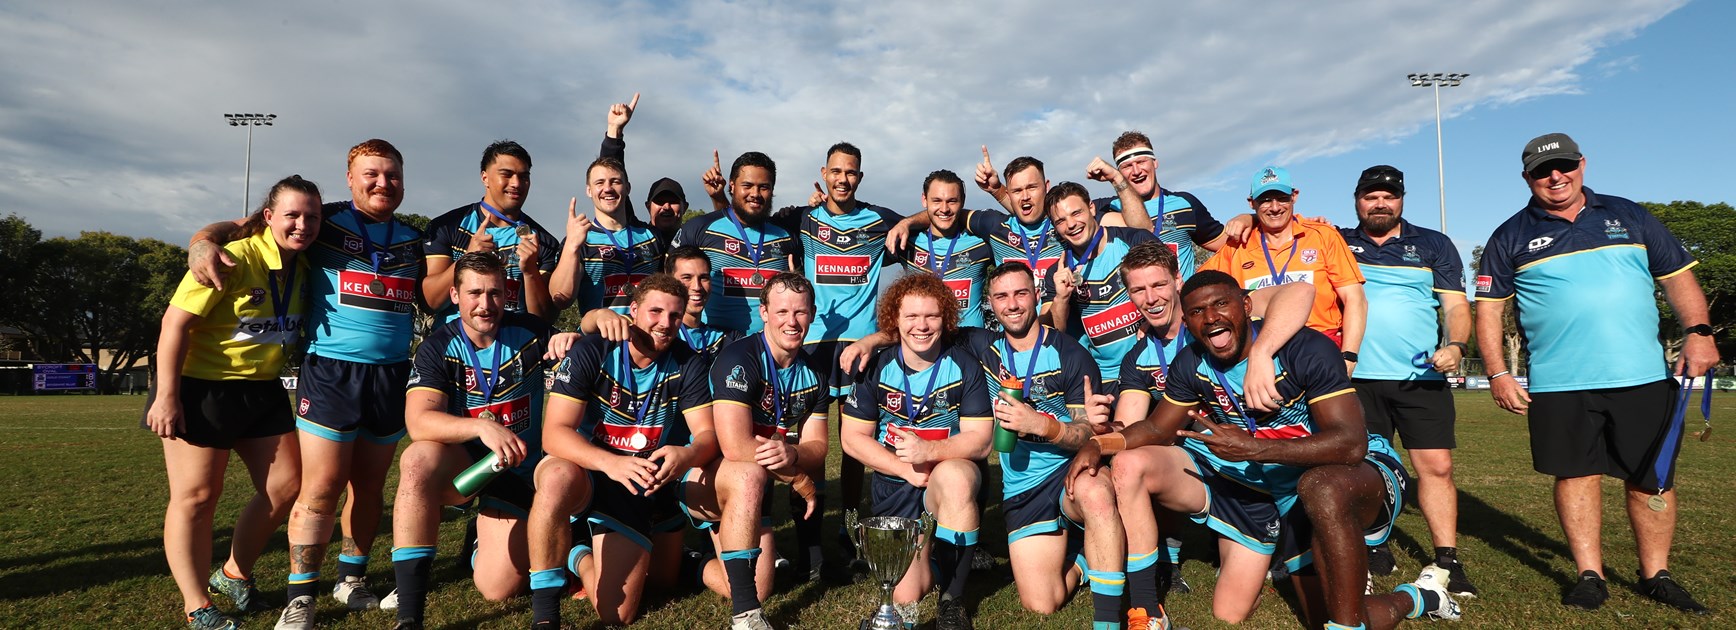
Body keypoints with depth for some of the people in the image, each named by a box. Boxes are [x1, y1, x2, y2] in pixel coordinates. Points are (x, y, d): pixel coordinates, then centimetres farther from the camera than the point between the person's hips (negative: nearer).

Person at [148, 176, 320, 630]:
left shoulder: (305, 268, 1)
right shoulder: (234, 260, -20)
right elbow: (176, 323, -19)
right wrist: (167, 396, -19)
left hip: (263, 391, 7)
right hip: (200, 389, -7)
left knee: (287, 484, 7)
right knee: (196, 495, 0)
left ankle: (234, 575, 28)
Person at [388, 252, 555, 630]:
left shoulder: (531, 333, -8)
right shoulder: (438, 349, -9)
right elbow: (418, 422, -24)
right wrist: (483, 427, -42)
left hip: (518, 469, 0)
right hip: (463, 461, 0)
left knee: (497, 589, -10)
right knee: (419, 460, -36)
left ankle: (486, 540, 30)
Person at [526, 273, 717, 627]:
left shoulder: (686, 365, -6)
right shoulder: (591, 353, -13)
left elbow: (707, 435, -8)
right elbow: (554, 433, -20)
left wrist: (687, 455, -34)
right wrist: (610, 462, -39)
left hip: (639, 488, 2)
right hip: (585, 469, -1)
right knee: (559, 477, -40)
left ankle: (579, 558, 26)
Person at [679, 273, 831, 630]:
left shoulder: (813, 373, 2)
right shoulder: (739, 360, -20)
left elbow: (817, 448, -3)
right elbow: (736, 447, -29)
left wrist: (792, 455, -28)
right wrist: (799, 478, -19)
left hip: (755, 490, 6)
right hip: (704, 479, -6)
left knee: (758, 589, -5)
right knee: (750, 475, -38)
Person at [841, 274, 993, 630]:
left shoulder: (965, 368, -5)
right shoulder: (876, 369, -2)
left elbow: (980, 440, -11)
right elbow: (852, 438, -3)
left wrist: (930, 451, -29)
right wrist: (906, 469, -16)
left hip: (952, 479, -1)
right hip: (894, 488, 1)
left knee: (954, 476, -37)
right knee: (906, 596, -11)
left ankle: (953, 598, -19)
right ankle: (924, 557, 27)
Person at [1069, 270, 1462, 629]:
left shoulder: (1306, 349, -22)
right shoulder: (1190, 365, -4)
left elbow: (1351, 444, -30)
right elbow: (1157, 429, 7)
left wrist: (1252, 448, -38)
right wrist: (1100, 444, -12)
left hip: (1346, 474, -6)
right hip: (1261, 485, 6)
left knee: (1321, 486, -42)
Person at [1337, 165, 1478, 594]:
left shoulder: (1434, 245, 11)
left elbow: (1456, 304, 6)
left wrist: (1456, 344, -12)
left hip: (1422, 377, 0)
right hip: (1357, 378, 0)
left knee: (1437, 466, -2)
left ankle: (1447, 560, 6)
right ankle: (1374, 549, 18)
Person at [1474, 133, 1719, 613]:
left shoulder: (1628, 216, 12)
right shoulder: (1511, 237, 5)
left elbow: (1678, 277, 12)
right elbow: (1489, 308, 3)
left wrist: (1698, 331, -4)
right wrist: (1497, 373, -5)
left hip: (1644, 377, 2)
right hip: (1558, 385, -2)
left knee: (1653, 478, 7)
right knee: (1576, 476, 3)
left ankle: (1656, 575, 19)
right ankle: (1589, 575, 13)